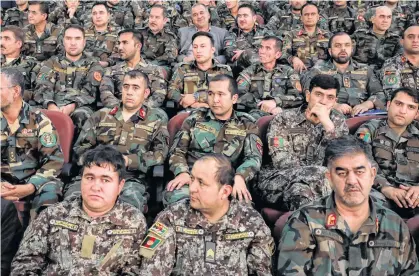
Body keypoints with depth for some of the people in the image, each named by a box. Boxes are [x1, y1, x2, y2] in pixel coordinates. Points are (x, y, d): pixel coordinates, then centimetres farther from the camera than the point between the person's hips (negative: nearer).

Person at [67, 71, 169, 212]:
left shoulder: (156, 118, 15)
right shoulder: (101, 115, 22)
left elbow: (160, 153, 4)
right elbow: (80, 148, 18)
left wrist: (127, 161, -9)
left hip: (131, 178, -2)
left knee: (130, 199, -37)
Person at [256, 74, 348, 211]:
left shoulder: (338, 121, 8)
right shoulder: (283, 119, -1)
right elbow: (281, 161, -13)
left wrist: (327, 123, -18)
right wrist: (316, 174, -21)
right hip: (278, 181, -3)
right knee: (300, 190, -35)